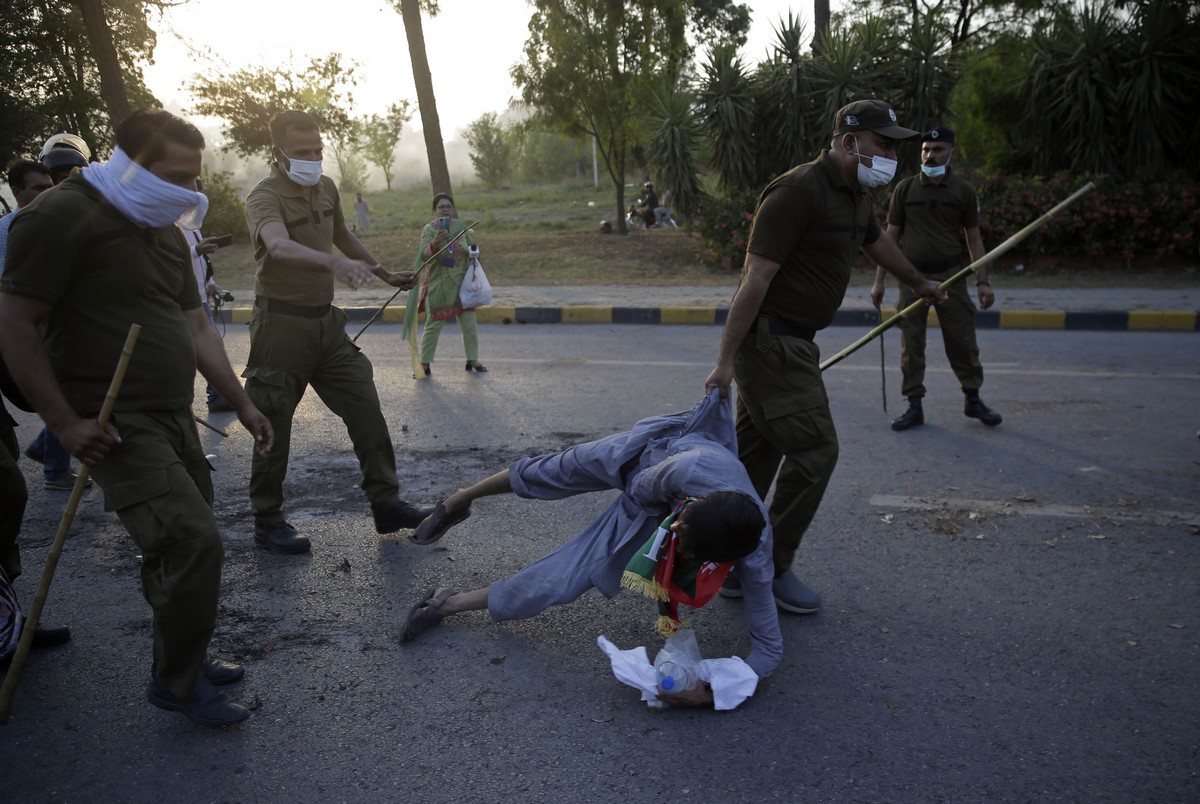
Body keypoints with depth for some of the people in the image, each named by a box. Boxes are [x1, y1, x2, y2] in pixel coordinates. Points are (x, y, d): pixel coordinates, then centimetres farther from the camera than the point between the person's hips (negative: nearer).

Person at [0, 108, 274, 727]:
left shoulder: (165, 233, 15)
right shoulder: (63, 217, -12)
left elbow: (195, 329, 19)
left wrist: (242, 403, 17)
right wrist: (64, 422, -16)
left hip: (173, 419, 9)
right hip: (116, 428, -9)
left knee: (180, 547, 16)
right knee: (194, 543, -15)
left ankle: (181, 660, 34)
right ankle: (176, 683, 4)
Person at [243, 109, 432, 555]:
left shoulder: (326, 187, 7)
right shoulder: (264, 197, -17)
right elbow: (279, 246, -39)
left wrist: (387, 275, 30)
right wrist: (333, 262, -56)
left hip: (326, 321, 7)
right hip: (281, 324, -7)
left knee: (367, 412, 5)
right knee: (273, 429, 2)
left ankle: (386, 504, 15)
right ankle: (267, 522, 16)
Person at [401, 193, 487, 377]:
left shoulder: (461, 226, 5)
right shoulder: (429, 229, -7)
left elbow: (471, 248, 19)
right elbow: (424, 256, -18)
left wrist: (473, 252, -4)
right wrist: (435, 242, -36)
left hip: (462, 282, 4)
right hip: (438, 284, -4)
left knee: (469, 323, 7)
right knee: (433, 324, 1)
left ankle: (472, 360, 19)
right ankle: (425, 363, 10)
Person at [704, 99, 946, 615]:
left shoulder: (855, 195, 14)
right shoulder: (798, 193, -17)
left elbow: (877, 242, 36)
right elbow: (755, 277, -22)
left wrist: (918, 283, 52)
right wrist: (726, 361, -25)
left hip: (792, 341, 10)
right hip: (770, 339, -9)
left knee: (756, 455, 12)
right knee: (813, 450, -9)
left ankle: (734, 568, 22)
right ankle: (772, 570, 5)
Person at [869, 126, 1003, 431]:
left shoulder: (964, 191, 2)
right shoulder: (905, 189, 2)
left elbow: (974, 238, 6)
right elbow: (891, 236, 5)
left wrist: (982, 281, -2)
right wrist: (878, 281, 1)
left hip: (950, 275, 0)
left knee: (963, 340, 3)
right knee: (911, 343, 2)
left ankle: (973, 400, 19)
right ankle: (915, 407, 11)